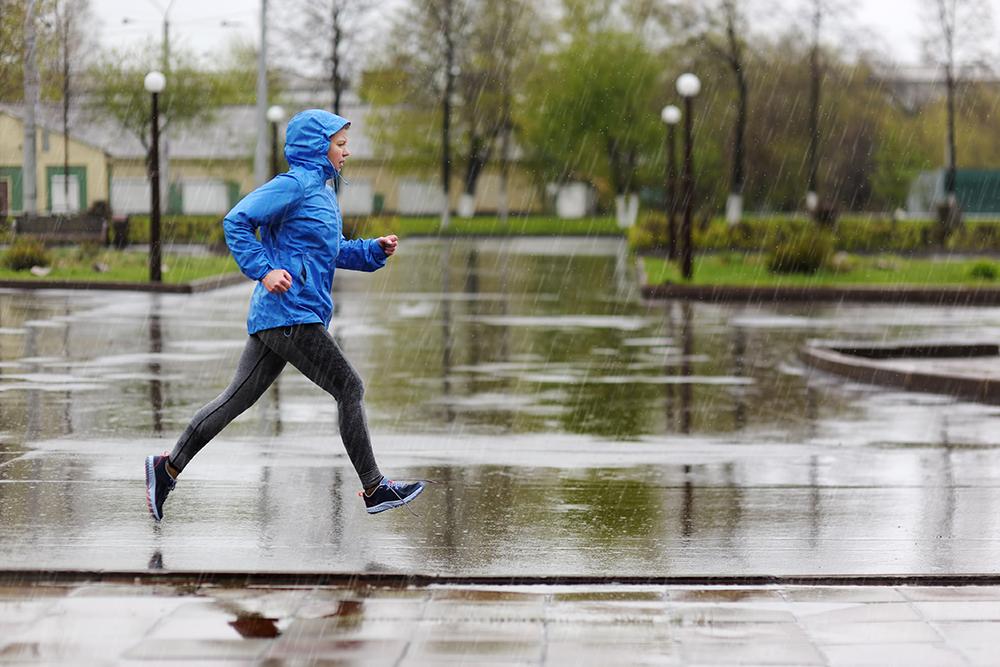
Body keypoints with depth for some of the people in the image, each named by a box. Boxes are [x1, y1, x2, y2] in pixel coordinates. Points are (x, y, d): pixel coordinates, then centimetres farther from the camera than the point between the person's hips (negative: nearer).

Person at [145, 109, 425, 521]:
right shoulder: (294, 185, -10)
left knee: (238, 397, 8)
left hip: (274, 319, 10)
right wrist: (264, 270, -21)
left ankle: (168, 467, 7)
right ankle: (374, 489, 2)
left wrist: (375, 250, 13)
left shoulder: (321, 191, 21)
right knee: (349, 389, -4)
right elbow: (237, 221, -16)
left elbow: (334, 252, 28)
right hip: (290, 314, -10)